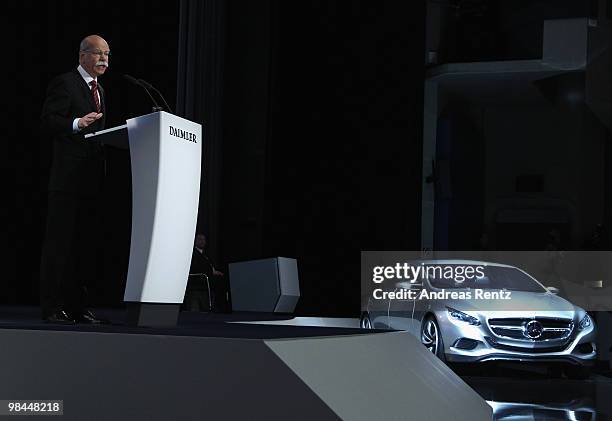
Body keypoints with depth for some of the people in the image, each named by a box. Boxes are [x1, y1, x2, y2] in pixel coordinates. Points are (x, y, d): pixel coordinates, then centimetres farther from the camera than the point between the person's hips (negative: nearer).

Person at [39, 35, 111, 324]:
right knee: (59, 241, -5)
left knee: (83, 244, 9)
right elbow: (47, 123, -13)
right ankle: (52, 307, -2)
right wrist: (77, 124, -27)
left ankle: (76, 306, 14)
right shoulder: (64, 83, -4)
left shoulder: (99, 89, 23)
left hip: (92, 179, 8)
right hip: (68, 176, -8)